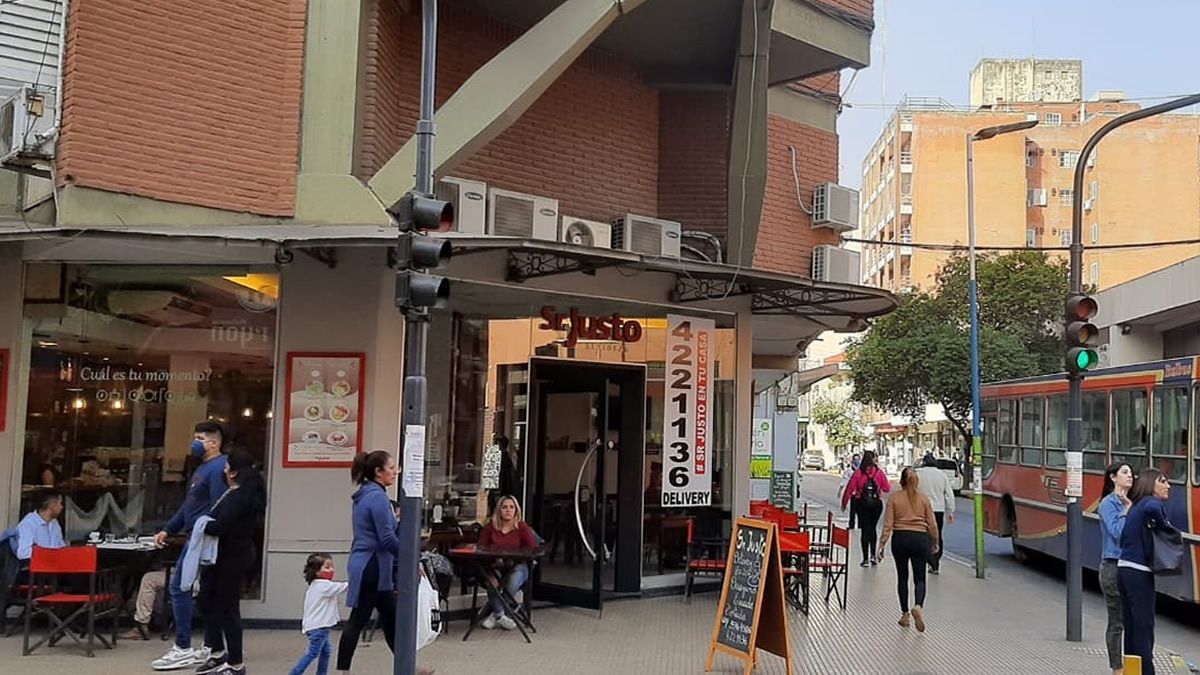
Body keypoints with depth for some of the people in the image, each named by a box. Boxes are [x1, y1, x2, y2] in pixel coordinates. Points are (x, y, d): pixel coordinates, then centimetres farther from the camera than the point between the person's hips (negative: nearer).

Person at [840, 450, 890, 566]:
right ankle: (873, 555, 8)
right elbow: (887, 488, 0)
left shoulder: (858, 472, -8)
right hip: (877, 503, 1)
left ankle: (866, 558, 2)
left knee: (865, 529, 4)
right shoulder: (879, 472, -4)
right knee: (873, 528, 18)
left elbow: (850, 488, -7)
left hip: (862, 504, -1)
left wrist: (844, 503, 2)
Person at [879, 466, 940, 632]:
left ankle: (905, 614, 18)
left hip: (900, 539, 0)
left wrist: (881, 545, -3)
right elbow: (932, 524, 3)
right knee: (919, 578, 7)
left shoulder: (894, 499, -1)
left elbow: (888, 525, -6)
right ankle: (918, 606, -21)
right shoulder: (924, 498, 2)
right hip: (920, 539, 0)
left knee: (902, 577, 14)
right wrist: (935, 543, 17)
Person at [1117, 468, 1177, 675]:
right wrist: (1165, 526, -14)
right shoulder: (1151, 503, -9)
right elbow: (1153, 509, -34)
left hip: (1124, 570, 9)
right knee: (1144, 627, -3)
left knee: (1131, 627, 14)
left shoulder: (1135, 507, 17)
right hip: (1139, 574, -9)